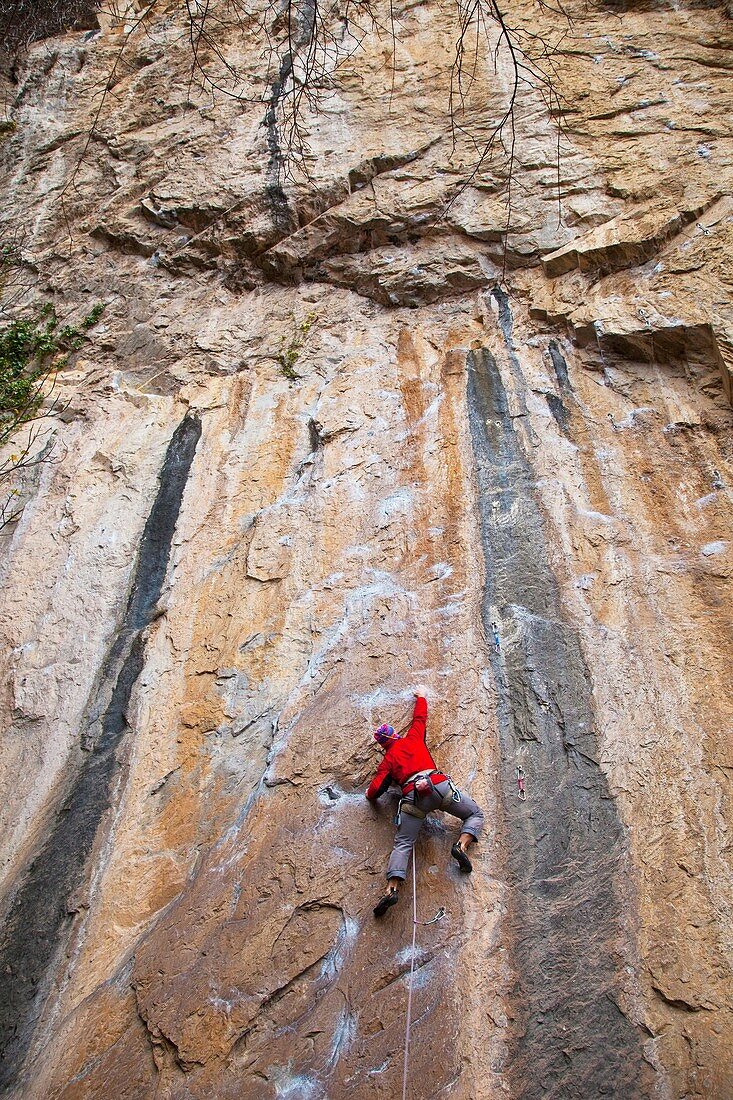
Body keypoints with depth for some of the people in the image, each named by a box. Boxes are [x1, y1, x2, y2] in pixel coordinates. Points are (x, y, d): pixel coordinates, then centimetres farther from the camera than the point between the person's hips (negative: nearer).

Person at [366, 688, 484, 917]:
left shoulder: (387, 761, 23)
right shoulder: (413, 737, 25)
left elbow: (374, 790, 15)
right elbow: (420, 716, 40)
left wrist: (370, 794, 38)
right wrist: (421, 696, 57)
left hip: (413, 796, 0)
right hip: (439, 785, 0)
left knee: (402, 844, 0)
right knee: (475, 814, 16)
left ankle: (392, 889, -20)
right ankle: (461, 845, -11)